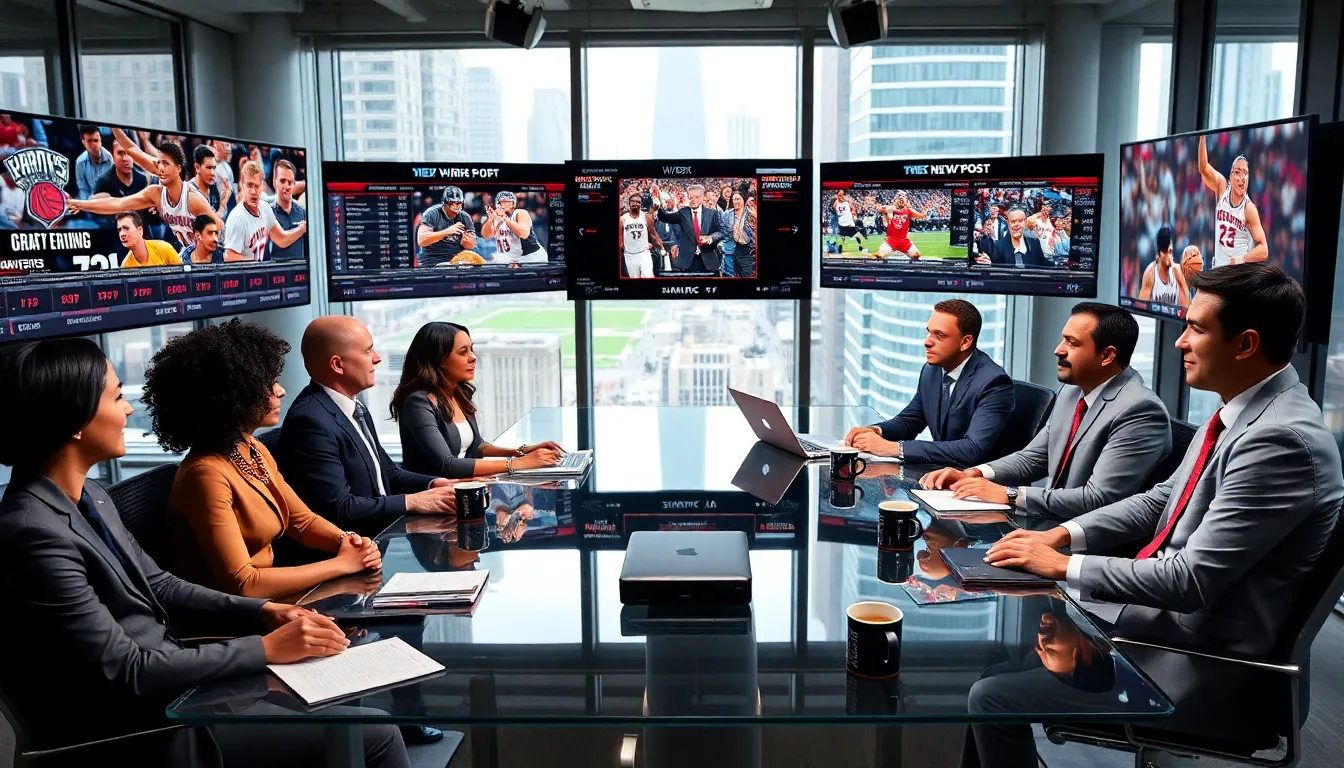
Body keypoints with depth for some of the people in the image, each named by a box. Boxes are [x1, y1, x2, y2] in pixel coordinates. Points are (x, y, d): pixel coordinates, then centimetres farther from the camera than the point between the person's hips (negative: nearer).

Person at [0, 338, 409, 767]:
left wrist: (264, 612, -1)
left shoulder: (88, 496, 4)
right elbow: (125, 675, -24)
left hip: (166, 681, 9)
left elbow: (159, 587, 12)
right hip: (138, 731, -9)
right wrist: (266, 648, -18)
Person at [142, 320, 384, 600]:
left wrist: (347, 541, -9)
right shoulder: (207, 473, -22)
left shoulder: (256, 451, 4)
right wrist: (341, 563, -19)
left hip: (267, 597, 8)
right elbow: (241, 584, -24)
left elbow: (302, 520, 13)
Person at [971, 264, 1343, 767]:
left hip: (1198, 651, -9)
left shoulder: (1281, 440, -26)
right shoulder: (1241, 413, 5)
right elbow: (1162, 499, 15)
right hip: (1156, 605, 9)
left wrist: (1063, 565, -17)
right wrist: (1064, 535, 2)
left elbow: (1191, 581, -27)